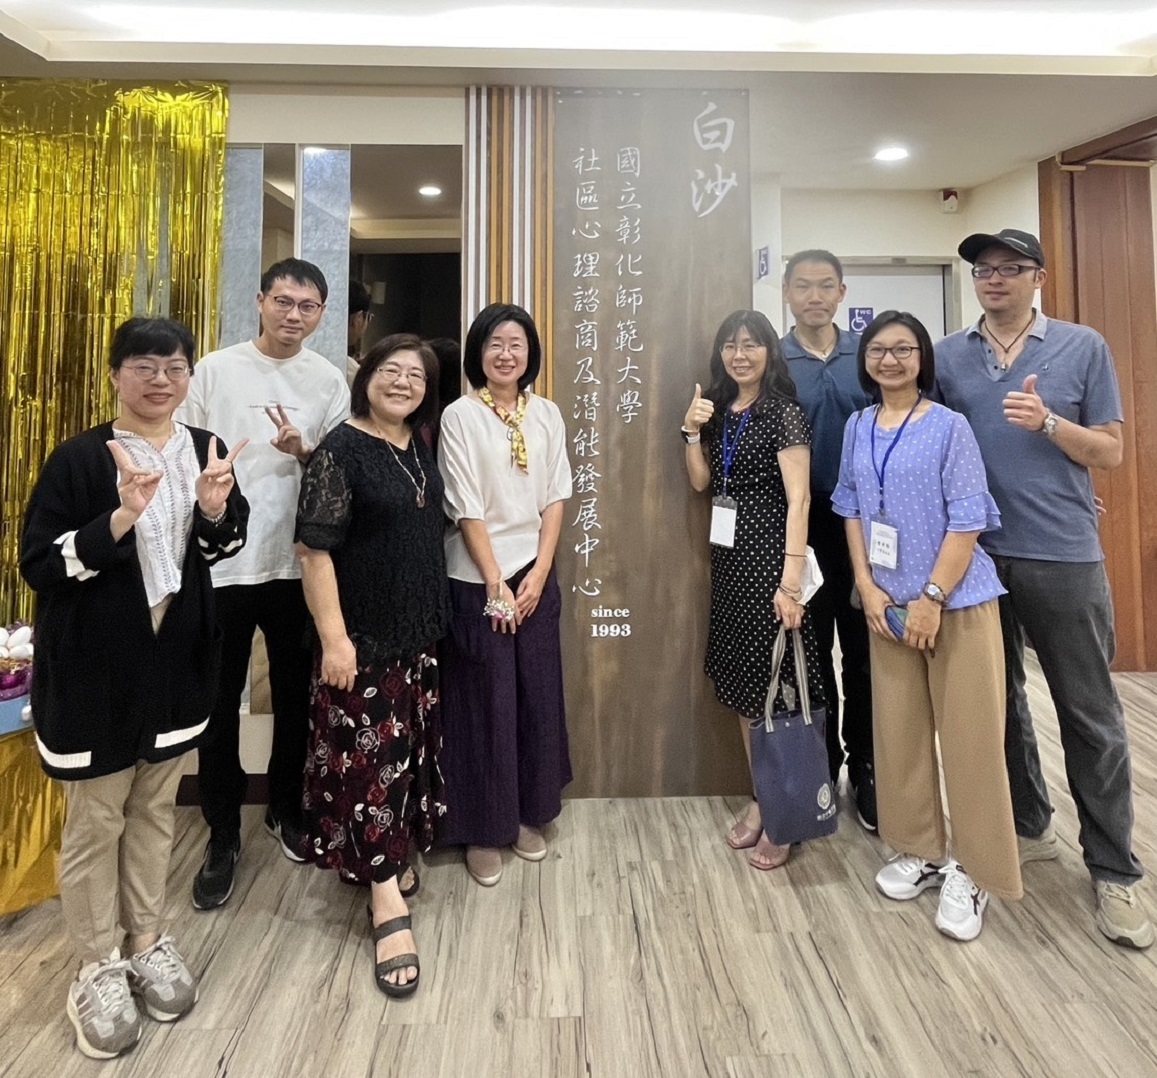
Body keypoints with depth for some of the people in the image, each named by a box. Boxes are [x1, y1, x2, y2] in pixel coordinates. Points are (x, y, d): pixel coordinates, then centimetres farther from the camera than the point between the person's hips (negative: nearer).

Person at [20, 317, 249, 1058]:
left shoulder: (206, 450, 0)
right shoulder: (78, 458, -12)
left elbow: (229, 544, 7)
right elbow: (37, 564, -14)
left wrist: (214, 509, -15)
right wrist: (121, 518, -27)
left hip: (178, 660, 4)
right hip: (96, 667, -4)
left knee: (156, 807, 18)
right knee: (96, 819, 10)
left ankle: (148, 941, 37)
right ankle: (98, 968, 30)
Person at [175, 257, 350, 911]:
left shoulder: (329, 381, 5)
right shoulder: (215, 370, 1)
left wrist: (304, 452, -15)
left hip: (296, 564, 1)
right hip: (218, 564, -1)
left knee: (295, 696, 13)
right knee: (218, 704, 7)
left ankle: (287, 809, 34)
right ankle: (223, 837, 23)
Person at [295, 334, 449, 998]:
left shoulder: (421, 450, 8)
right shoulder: (340, 450, -12)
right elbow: (315, 549, -16)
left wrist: (437, 616, 16)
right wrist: (333, 638, -21)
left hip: (420, 630, 7)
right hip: (364, 635, -7)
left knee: (411, 748, 16)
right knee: (370, 756, -1)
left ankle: (392, 858, 37)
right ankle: (389, 904, 8)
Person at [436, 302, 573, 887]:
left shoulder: (547, 414, 6)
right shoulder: (460, 416, -7)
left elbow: (555, 498, 4)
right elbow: (466, 510, -10)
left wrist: (538, 574, -4)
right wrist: (496, 585, -11)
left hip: (536, 575, 4)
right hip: (478, 579, -4)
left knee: (538, 697, 10)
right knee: (485, 703, 3)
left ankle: (527, 814, 29)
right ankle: (483, 829, 20)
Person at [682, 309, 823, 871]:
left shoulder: (784, 412, -8)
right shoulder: (719, 412, 12)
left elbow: (798, 500, -15)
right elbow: (699, 481, 12)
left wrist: (791, 579, -21)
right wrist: (692, 430, -2)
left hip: (770, 557, -6)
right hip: (729, 557, 7)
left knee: (775, 685, 0)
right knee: (743, 684, 12)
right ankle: (761, 800, 27)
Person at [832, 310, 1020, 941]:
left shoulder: (949, 426, -6)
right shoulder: (857, 428, 7)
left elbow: (967, 519, -10)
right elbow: (851, 509, 9)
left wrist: (932, 597, -16)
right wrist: (867, 586, -2)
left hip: (957, 600, -4)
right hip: (887, 602, 4)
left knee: (969, 736, 1)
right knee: (899, 731, 10)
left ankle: (971, 870, 17)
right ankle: (919, 851, 27)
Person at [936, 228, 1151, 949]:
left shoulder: (1083, 347, 2)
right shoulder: (946, 357, 7)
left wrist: (1048, 422, -16)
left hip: (1064, 556, -2)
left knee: (1092, 718, 4)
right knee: (999, 700, 14)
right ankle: (1028, 826, 33)